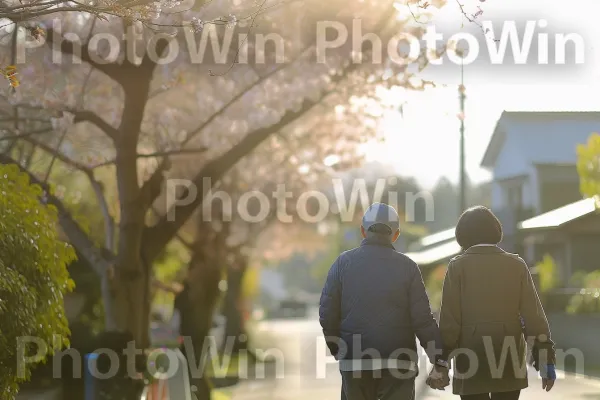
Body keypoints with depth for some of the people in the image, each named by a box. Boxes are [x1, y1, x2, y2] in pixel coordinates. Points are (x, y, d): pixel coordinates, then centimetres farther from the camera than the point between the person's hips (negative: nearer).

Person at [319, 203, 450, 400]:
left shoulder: (343, 263, 0)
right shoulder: (407, 266, -3)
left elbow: (327, 314, -1)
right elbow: (423, 320, -7)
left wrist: (337, 350, 14)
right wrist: (439, 361, -2)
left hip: (355, 362, 1)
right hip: (398, 362, -1)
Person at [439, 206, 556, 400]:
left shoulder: (458, 266, -2)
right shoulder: (517, 264, 3)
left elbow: (449, 319, -6)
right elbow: (534, 315, -1)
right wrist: (546, 359, 2)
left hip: (471, 357, -2)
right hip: (509, 357, 2)